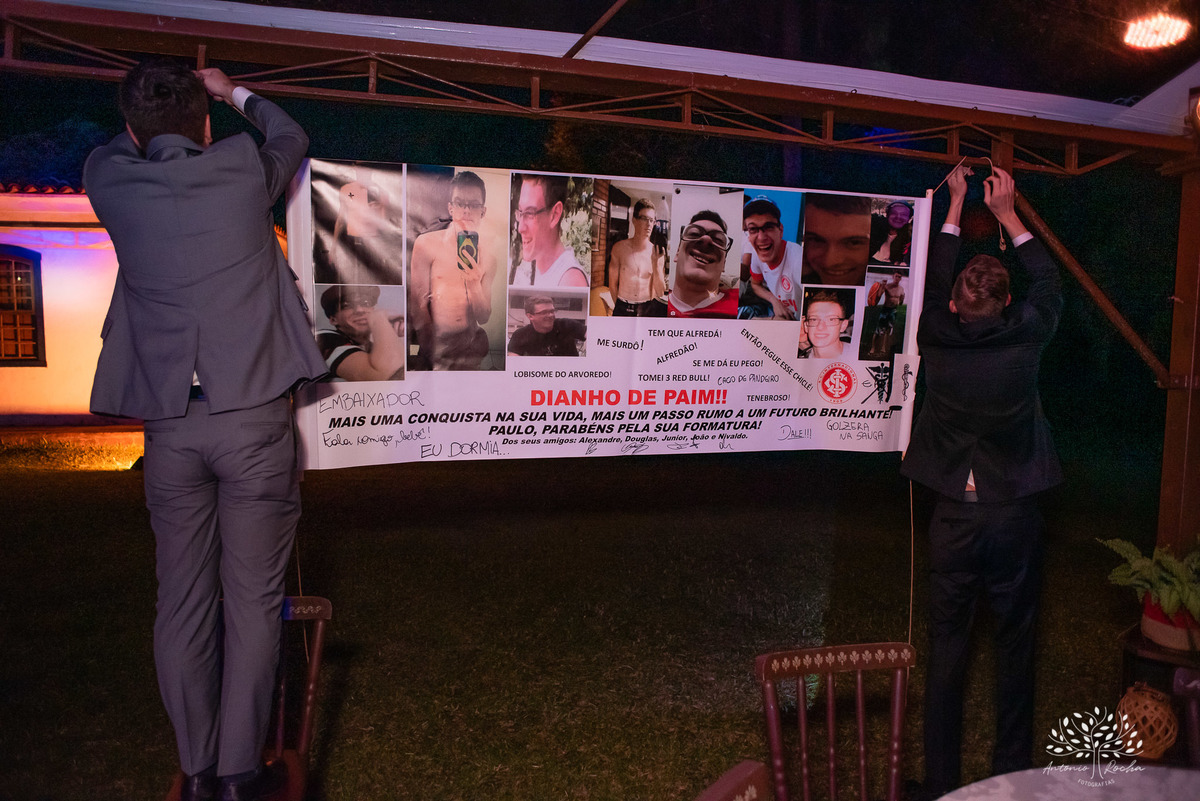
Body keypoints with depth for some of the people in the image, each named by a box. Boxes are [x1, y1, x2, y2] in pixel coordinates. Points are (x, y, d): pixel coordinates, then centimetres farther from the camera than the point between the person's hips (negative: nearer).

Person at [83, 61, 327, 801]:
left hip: (169, 424, 3)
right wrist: (235, 93, 40)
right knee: (252, 598, 4)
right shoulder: (241, 166, 2)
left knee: (183, 601, 10)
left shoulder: (112, 183, 5)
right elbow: (291, 138, 25)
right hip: (253, 415, -2)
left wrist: (147, 118, 44)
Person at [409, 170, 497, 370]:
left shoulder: (488, 250, 6)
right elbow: (417, 307, -2)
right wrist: (435, 358, -8)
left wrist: (474, 283, -16)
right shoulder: (426, 243, -3)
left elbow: (484, 318, 3)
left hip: (474, 343, 4)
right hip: (436, 344, -4)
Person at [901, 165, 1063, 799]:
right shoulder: (1023, 340, -10)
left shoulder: (937, 343, -9)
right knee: (1014, 648, 12)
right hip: (1015, 516, 0)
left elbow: (933, 283, 10)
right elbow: (1049, 285, 11)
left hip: (954, 517, 0)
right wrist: (1006, 214, 20)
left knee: (946, 650, 8)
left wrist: (956, 205, 22)